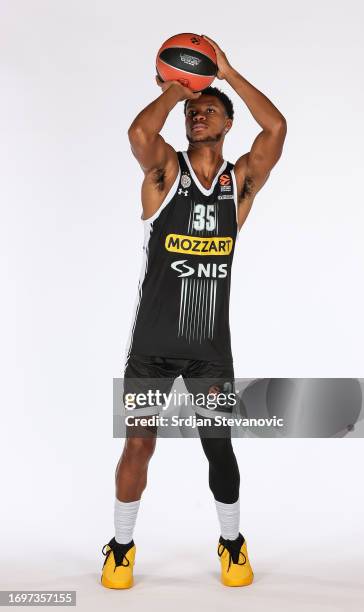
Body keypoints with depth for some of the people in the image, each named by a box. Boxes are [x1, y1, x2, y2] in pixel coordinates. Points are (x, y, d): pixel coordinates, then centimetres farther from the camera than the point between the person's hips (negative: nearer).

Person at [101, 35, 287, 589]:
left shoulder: (241, 181, 3)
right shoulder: (165, 171, -1)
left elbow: (276, 128, -13)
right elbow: (140, 133, -23)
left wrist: (227, 72, -10)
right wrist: (176, 88, -9)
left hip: (212, 346, 1)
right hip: (152, 343, -1)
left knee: (219, 447, 9)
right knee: (139, 444, 5)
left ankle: (233, 543, 31)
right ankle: (122, 545, 26)